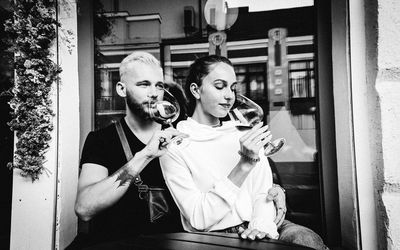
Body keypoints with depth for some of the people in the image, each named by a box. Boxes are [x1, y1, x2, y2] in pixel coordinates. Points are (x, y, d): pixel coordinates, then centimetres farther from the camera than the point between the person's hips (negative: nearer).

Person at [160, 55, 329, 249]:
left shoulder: (245, 135, 10)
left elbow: (263, 192, 4)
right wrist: (245, 163, -19)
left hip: (253, 232, 4)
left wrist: (260, 225, -17)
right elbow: (198, 219, -13)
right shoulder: (174, 146, -6)